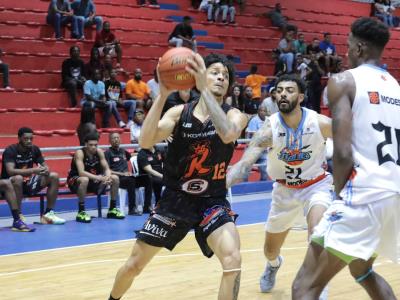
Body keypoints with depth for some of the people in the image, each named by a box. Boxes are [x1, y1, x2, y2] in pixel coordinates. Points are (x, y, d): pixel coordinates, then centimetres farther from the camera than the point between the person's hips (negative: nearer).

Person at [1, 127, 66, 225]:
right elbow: (10, 171, -31)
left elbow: (45, 166, 4)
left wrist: (46, 170, -23)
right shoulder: (10, 151, -17)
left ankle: (48, 213, -5)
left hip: (27, 183, 6)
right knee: (18, 178, -40)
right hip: (11, 183, -6)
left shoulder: (35, 149, 1)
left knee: (54, 176, -9)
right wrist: (33, 170, -37)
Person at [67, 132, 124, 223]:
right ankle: (81, 212, -31)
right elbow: (81, 172, -34)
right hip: (75, 180, -6)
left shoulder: (99, 152, -6)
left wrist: (108, 177, -30)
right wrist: (99, 177, -44)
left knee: (115, 178, -8)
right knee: (84, 180, -41)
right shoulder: (80, 153, -23)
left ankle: (112, 209, 4)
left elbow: (107, 169, -5)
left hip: (93, 179, 6)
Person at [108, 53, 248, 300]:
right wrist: (163, 95, -31)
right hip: (175, 198, 2)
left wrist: (204, 90, -38)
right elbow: (146, 142, -23)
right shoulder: (180, 112, -6)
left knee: (233, 261, -27)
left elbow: (228, 134, -36)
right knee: (134, 265, 9)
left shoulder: (234, 115, -10)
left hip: (212, 201, -1)